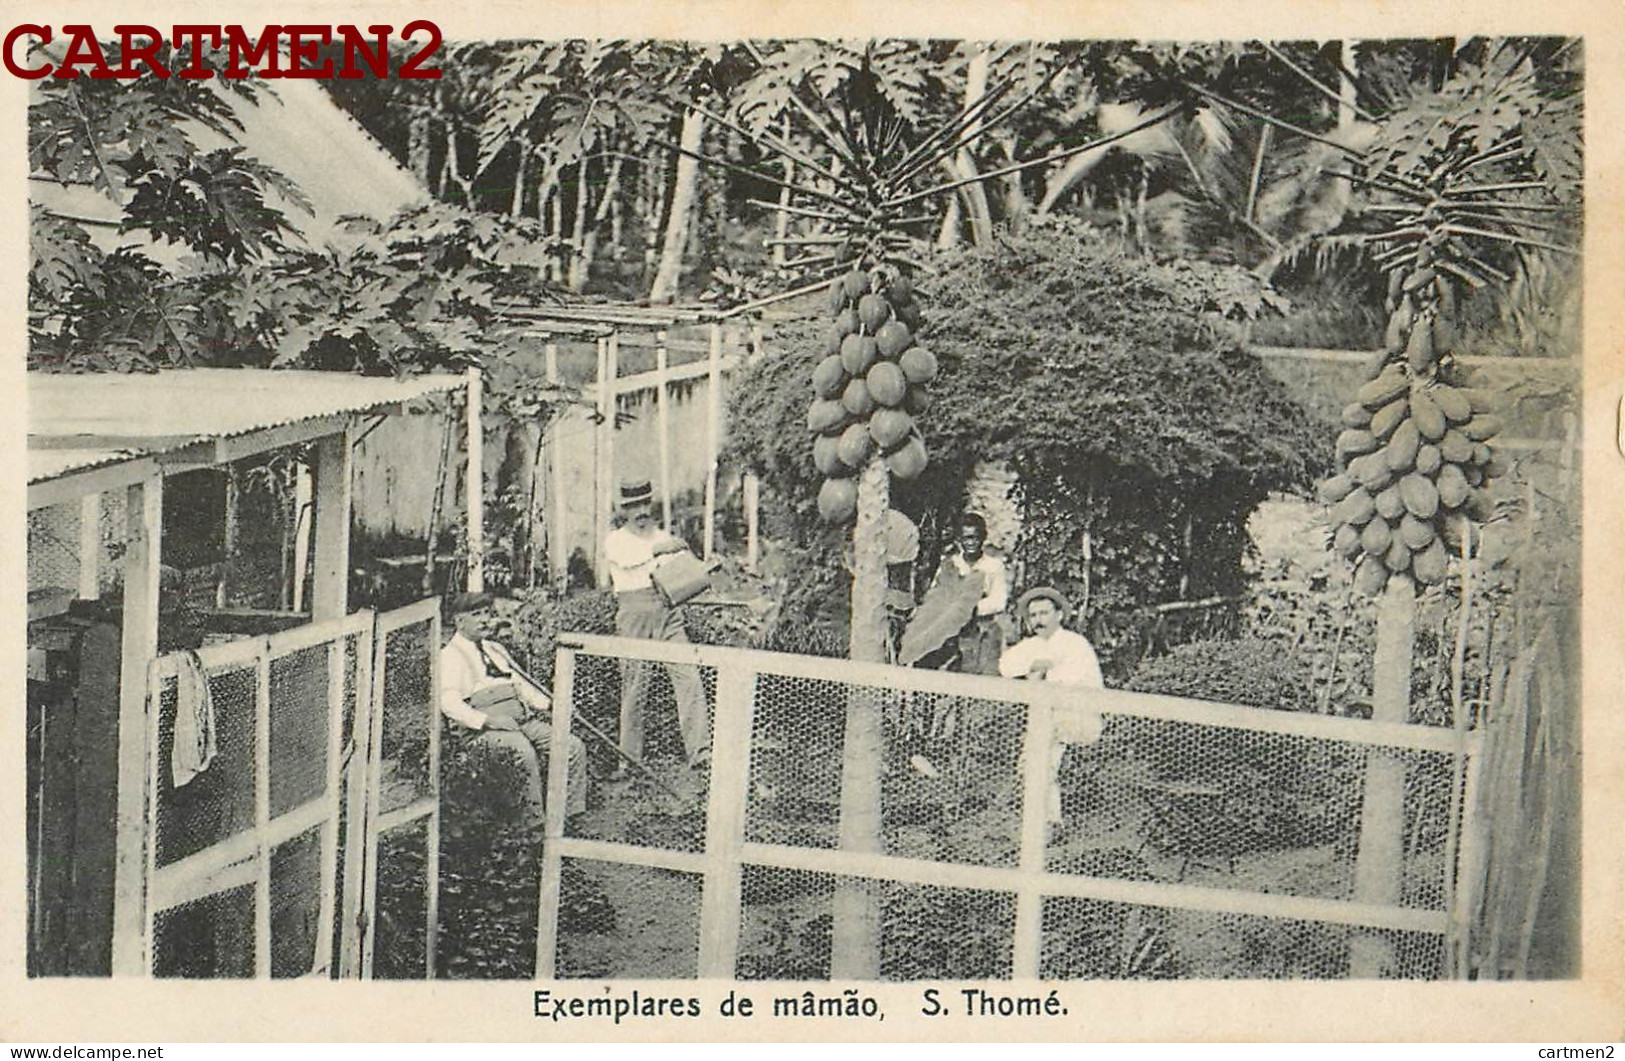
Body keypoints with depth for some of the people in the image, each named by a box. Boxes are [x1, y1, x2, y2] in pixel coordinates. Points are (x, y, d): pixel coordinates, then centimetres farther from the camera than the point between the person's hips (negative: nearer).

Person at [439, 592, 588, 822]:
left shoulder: (495, 649, 28)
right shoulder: (450, 656, 2)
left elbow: (519, 683, 28)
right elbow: (450, 703, -11)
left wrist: (548, 705, 10)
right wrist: (487, 720, -24)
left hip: (521, 719, 8)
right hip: (481, 729, -8)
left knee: (573, 747, -12)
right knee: (523, 749, -37)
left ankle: (571, 816, -10)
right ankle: (534, 821, -29)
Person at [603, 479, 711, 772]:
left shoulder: (663, 537, 21)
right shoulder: (615, 541, 9)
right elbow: (626, 559, -14)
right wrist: (657, 549, -23)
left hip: (667, 612, 3)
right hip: (634, 616, -3)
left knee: (688, 677, -11)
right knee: (633, 685, -1)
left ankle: (698, 750, -12)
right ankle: (628, 758, 9)